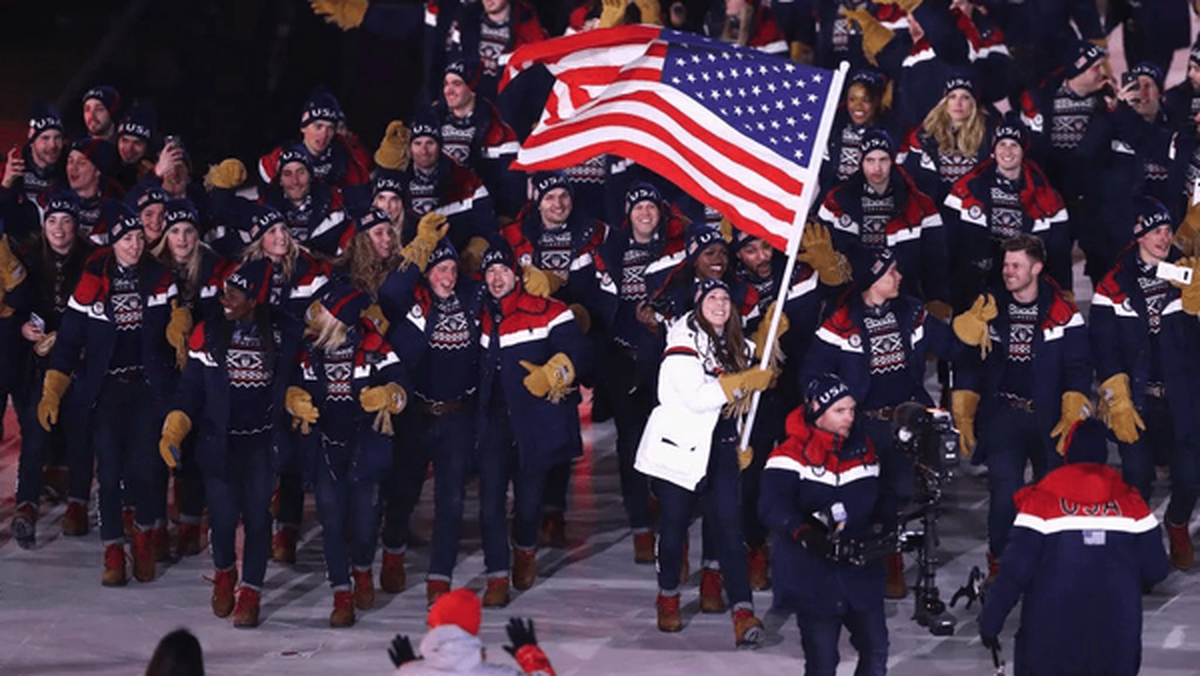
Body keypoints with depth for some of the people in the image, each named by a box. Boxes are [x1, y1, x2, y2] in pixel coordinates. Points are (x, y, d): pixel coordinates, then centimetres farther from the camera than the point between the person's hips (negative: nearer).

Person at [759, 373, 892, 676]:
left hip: (860, 570, 5)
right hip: (810, 575, -5)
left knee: (875, 650, 5)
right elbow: (773, 505, -24)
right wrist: (804, 532, -42)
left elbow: (880, 498, 20)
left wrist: (889, 526, -1)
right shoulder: (792, 455, -11)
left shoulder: (863, 449, 9)